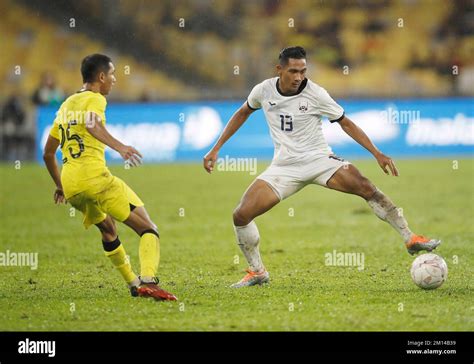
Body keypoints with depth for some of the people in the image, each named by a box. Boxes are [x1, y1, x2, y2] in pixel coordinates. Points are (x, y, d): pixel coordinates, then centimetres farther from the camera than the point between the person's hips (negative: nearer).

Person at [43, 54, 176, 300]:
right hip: (94, 176, -8)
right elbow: (92, 124, -24)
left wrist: (59, 185, 41)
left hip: (70, 185, 8)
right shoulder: (94, 99, 1)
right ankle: (149, 281, -29)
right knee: (148, 228, -8)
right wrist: (120, 147, -37)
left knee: (108, 229, 31)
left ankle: (133, 283, 33)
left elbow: (48, 153, 29)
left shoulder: (66, 105, 24)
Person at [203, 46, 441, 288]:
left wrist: (377, 153, -9)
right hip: (284, 166, 2)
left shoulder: (315, 94, -11)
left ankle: (410, 239, -20)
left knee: (364, 187, -27)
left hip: (319, 159, -2)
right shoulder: (264, 90, -3)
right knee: (241, 215, -14)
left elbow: (345, 123, -1)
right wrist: (216, 149, 14)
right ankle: (257, 272, 8)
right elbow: (243, 113, 17)